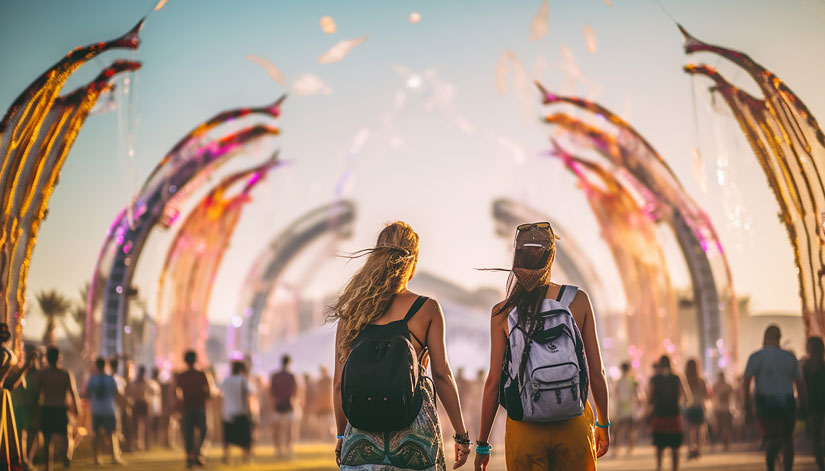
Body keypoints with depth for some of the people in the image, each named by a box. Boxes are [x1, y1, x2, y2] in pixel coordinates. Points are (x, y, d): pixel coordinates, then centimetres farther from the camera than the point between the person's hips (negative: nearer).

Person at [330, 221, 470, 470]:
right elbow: (442, 374, -1)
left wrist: (341, 436, 18)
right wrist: (461, 434, 5)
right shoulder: (427, 309, 1)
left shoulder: (352, 313, 7)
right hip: (415, 428, -2)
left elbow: (339, 382, 8)